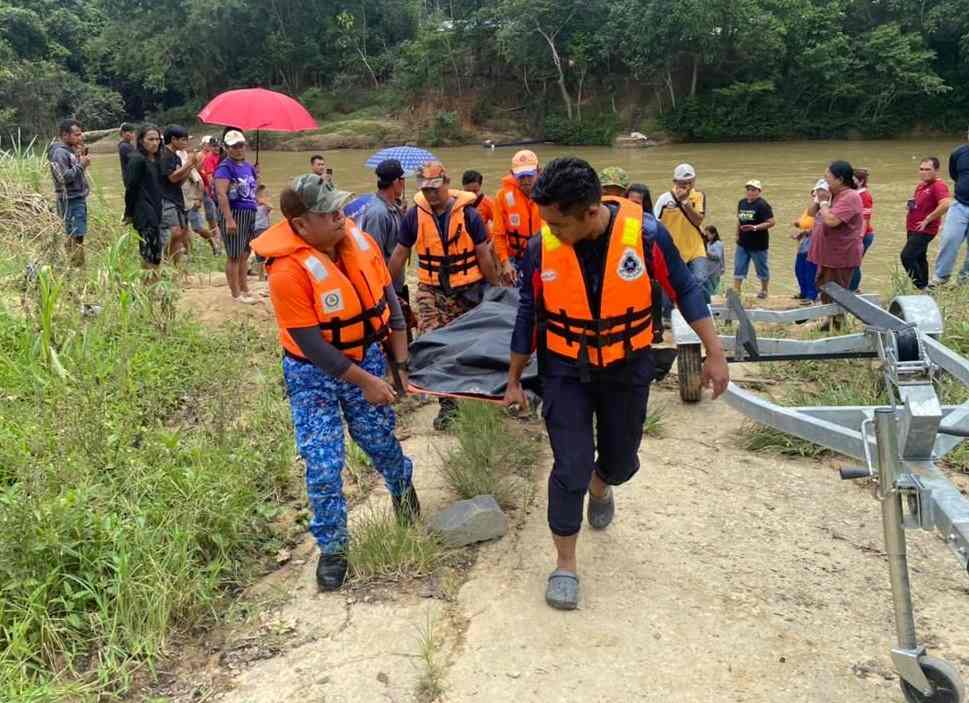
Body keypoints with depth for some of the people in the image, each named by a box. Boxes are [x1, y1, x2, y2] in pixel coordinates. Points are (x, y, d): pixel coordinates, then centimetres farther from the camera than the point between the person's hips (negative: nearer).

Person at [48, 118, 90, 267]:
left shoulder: (70, 150, 15)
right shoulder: (59, 153, -14)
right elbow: (64, 177, -22)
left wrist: (82, 164, 4)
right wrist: (81, 165, -16)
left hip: (79, 198, 10)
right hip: (71, 200, -10)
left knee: (74, 236, 13)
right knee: (76, 237, -10)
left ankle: (76, 266, 19)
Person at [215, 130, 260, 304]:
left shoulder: (248, 166, 14)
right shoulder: (225, 167, -10)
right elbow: (221, 194, -20)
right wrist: (229, 219, -27)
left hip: (250, 213, 8)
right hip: (234, 213, -8)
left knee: (244, 255, 15)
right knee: (234, 256, -3)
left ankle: (245, 290, 23)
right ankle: (236, 294, 2)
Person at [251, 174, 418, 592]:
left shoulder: (359, 241, -10)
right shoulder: (288, 270, -26)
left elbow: (387, 300, 1)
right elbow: (311, 344, -23)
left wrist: (400, 361, 1)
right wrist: (364, 381, -20)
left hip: (365, 356, 4)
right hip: (314, 373, -4)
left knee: (380, 439, 17)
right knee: (323, 465, -2)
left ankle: (403, 487, 50)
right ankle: (332, 548, 19)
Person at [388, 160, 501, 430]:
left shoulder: (468, 213, -9)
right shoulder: (414, 215, -4)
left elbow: (483, 255, -4)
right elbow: (400, 254, 4)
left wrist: (495, 288, -1)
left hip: (466, 290, -1)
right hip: (431, 290, 1)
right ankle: (447, 401, -1)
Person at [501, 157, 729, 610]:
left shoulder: (645, 233, -21)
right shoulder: (542, 248, -16)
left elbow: (685, 291, -7)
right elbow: (527, 317, -3)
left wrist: (715, 354, -8)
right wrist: (514, 381, 5)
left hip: (627, 369, 1)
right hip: (565, 370, -1)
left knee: (621, 462, 15)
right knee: (571, 466, -7)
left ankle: (600, 488, 53)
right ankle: (565, 564, 12)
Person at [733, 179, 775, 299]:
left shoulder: (763, 205, -13)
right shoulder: (742, 203, 8)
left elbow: (771, 222, -19)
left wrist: (755, 227, -29)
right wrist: (738, 234, 18)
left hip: (758, 244, -6)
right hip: (743, 243, 6)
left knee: (762, 268, 9)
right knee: (739, 268, 3)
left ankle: (764, 291, 25)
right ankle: (736, 290, 6)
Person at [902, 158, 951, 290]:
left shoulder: (938, 185, -16)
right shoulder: (921, 185, 13)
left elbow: (946, 205, -31)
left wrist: (927, 220, -23)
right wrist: (911, 204, 8)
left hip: (924, 230, -10)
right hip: (914, 229, 10)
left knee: (907, 256, -18)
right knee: (919, 258, 17)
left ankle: (922, 287, -12)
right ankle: (925, 287, 28)